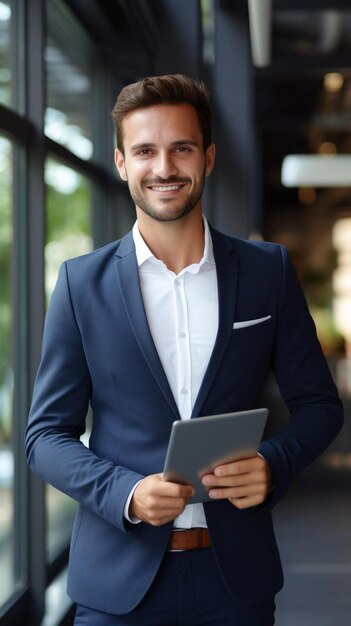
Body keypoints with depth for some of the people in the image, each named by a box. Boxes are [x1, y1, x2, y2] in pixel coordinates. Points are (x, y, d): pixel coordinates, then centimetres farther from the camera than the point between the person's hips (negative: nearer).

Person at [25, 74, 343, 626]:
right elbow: (47, 434, 0)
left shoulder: (269, 270, 1)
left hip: (237, 577, 1)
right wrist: (125, 493, -17)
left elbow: (318, 403, 7)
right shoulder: (82, 282, -1)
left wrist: (272, 465, -13)